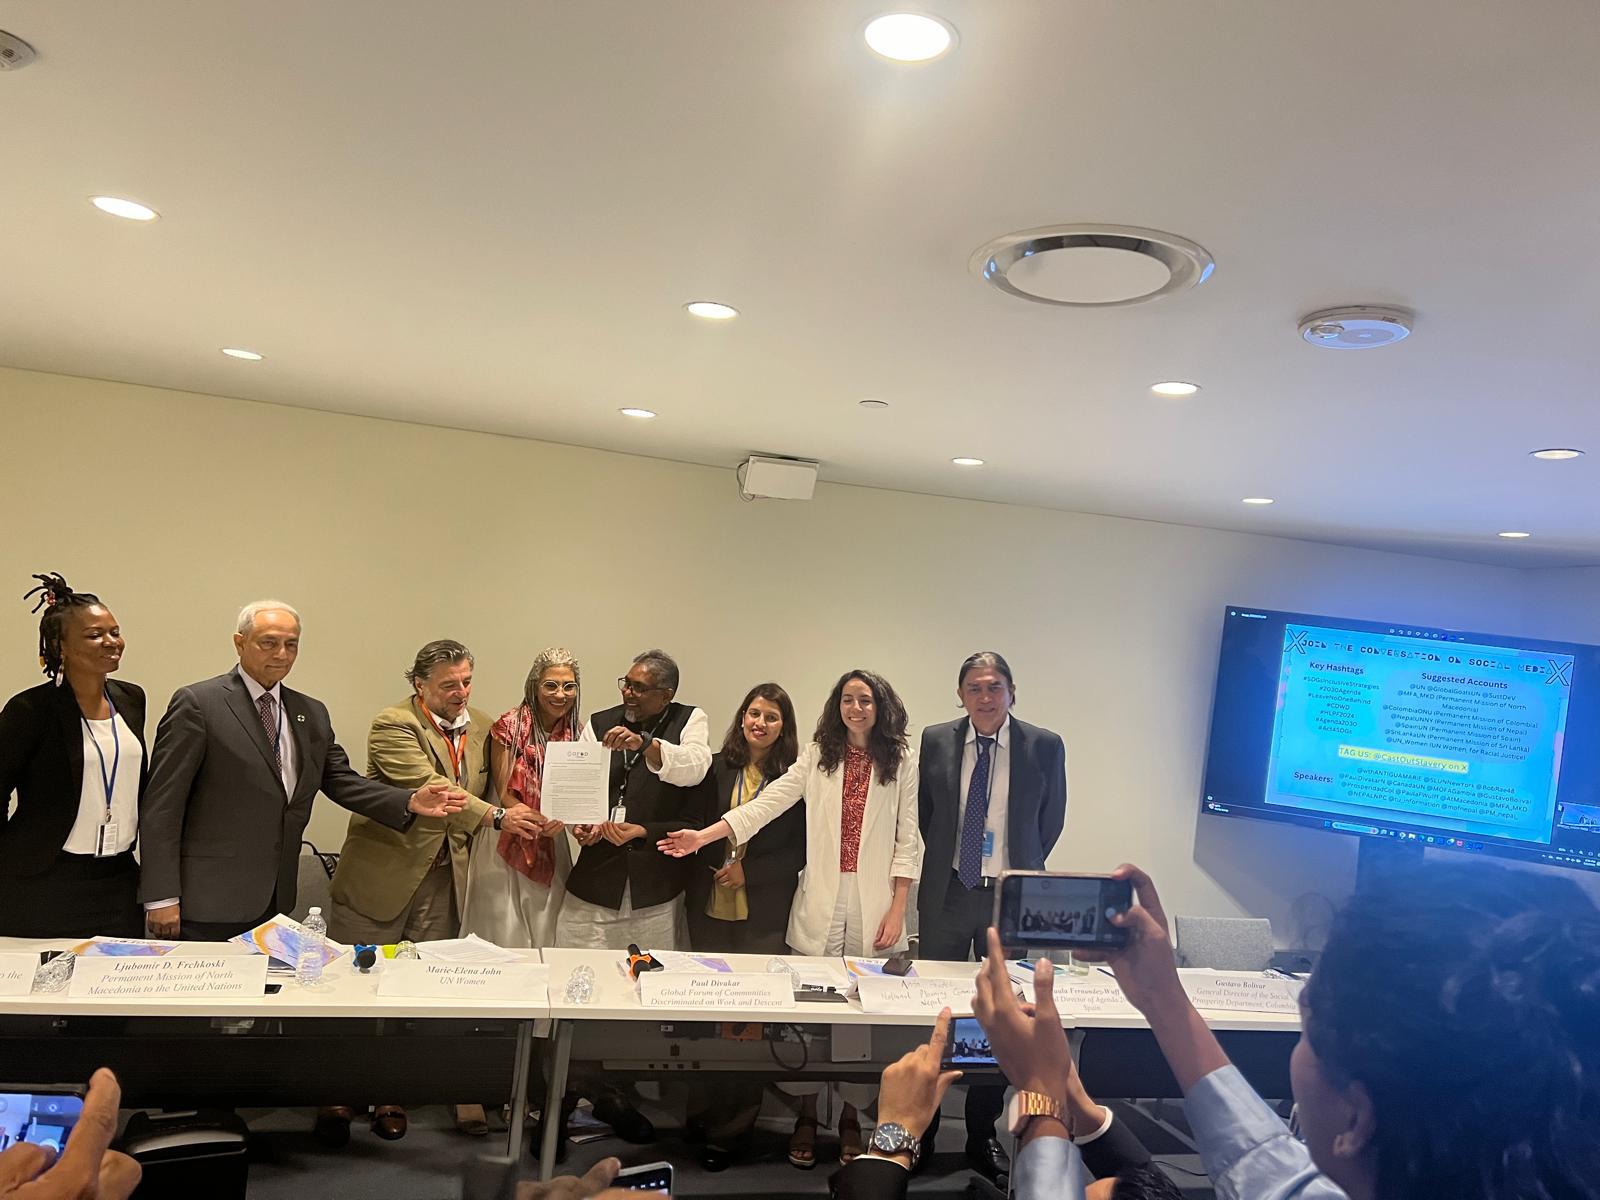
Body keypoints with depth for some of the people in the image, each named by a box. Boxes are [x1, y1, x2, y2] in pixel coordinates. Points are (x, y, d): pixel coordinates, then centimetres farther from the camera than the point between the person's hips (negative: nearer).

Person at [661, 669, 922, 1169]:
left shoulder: (902, 761, 1)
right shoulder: (817, 756, 4)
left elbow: (907, 840, 1)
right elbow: (768, 802, -4)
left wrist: (897, 910, -5)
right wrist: (702, 836, -13)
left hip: (873, 904, -1)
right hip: (821, 902, 1)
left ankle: (850, 1118, 21)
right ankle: (806, 1116, 20)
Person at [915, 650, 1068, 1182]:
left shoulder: (1044, 746, -6)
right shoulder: (936, 741, -2)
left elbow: (1051, 821, 5)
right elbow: (924, 815, 9)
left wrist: (1020, 871, 9)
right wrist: (946, 865, 11)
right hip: (947, 895, 1)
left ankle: (983, 1134, 25)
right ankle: (922, 1130, 25)